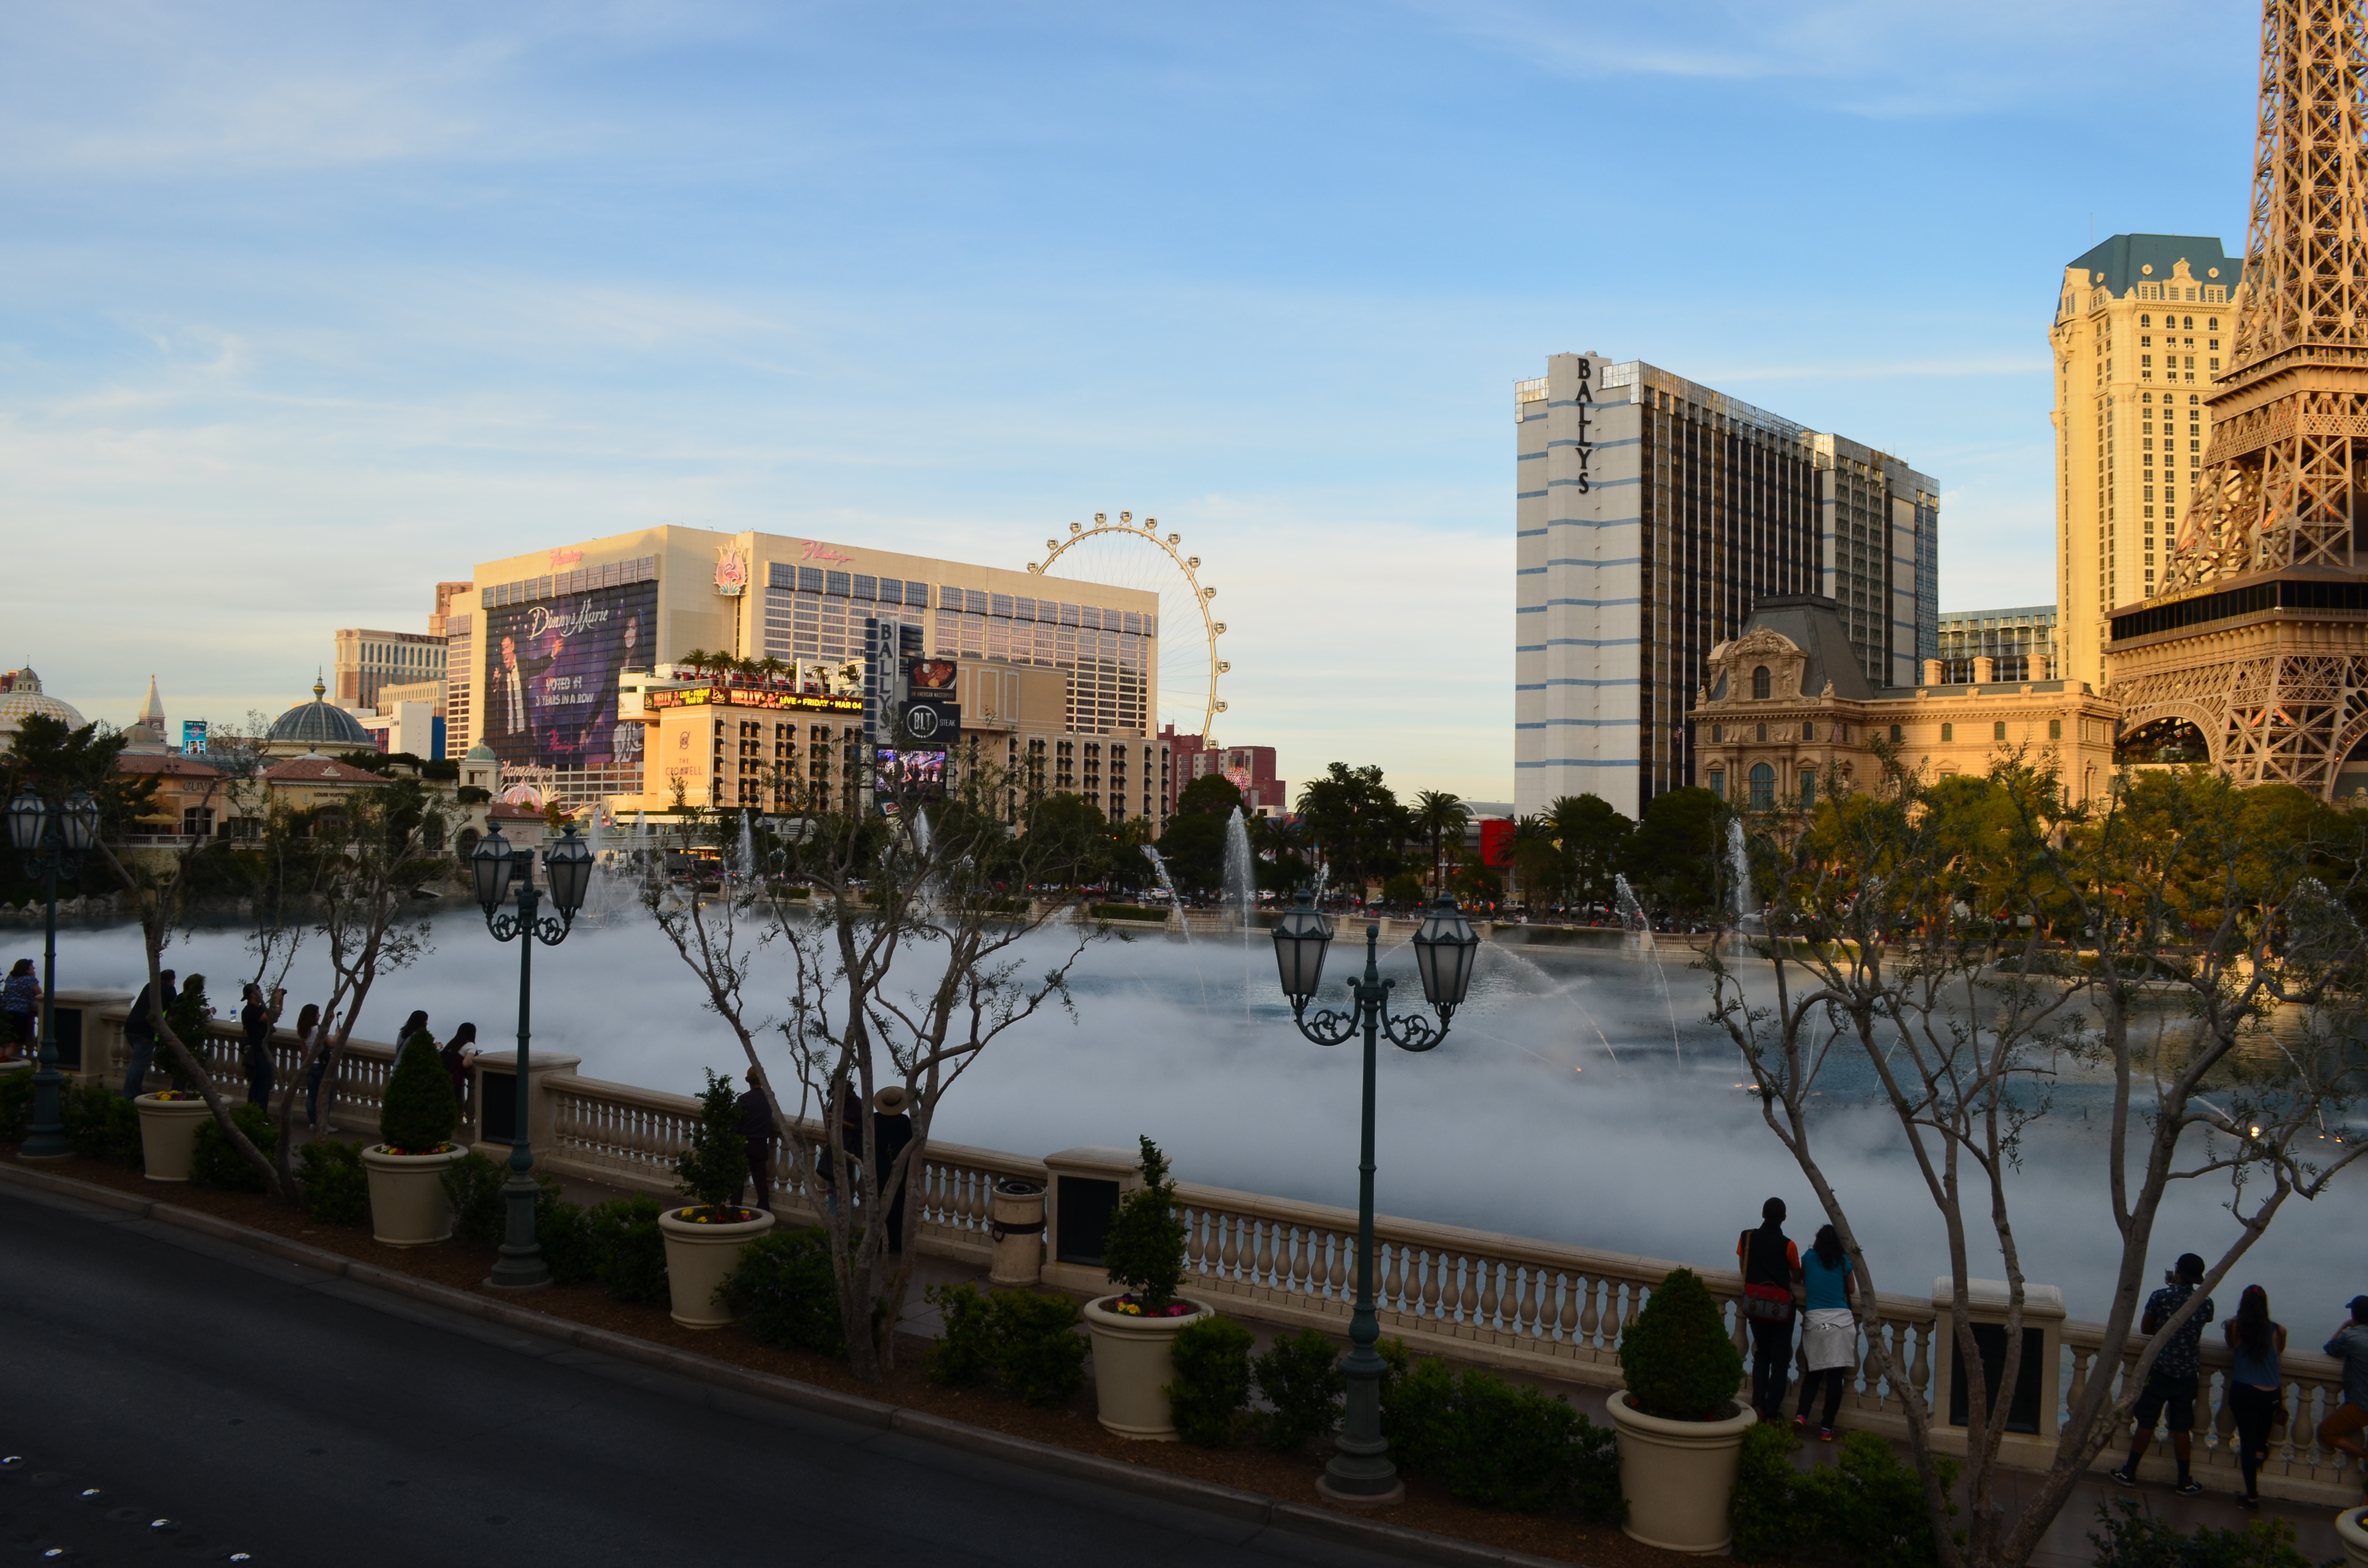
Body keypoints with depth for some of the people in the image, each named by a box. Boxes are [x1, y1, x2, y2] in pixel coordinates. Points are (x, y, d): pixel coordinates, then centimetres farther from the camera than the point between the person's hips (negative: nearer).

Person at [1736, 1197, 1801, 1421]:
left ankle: (1758, 1405, 6)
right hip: (1780, 1306, -3)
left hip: (1754, 1302, 3)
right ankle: (1772, 1411, 2)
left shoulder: (1747, 1237, 1)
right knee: (1781, 1359, 7)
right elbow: (1797, 1277, 7)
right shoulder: (1788, 1246, -7)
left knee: (1761, 1354, 17)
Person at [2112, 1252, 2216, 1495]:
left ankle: (2129, 1472, 15)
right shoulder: (2206, 1303, -5)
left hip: (2159, 1370, -2)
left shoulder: (2160, 1297, -11)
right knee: (2182, 1428, 10)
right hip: (2187, 1374, 2)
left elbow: (2145, 1329, 0)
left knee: (2146, 1423, 8)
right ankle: (2184, 1482, 18)